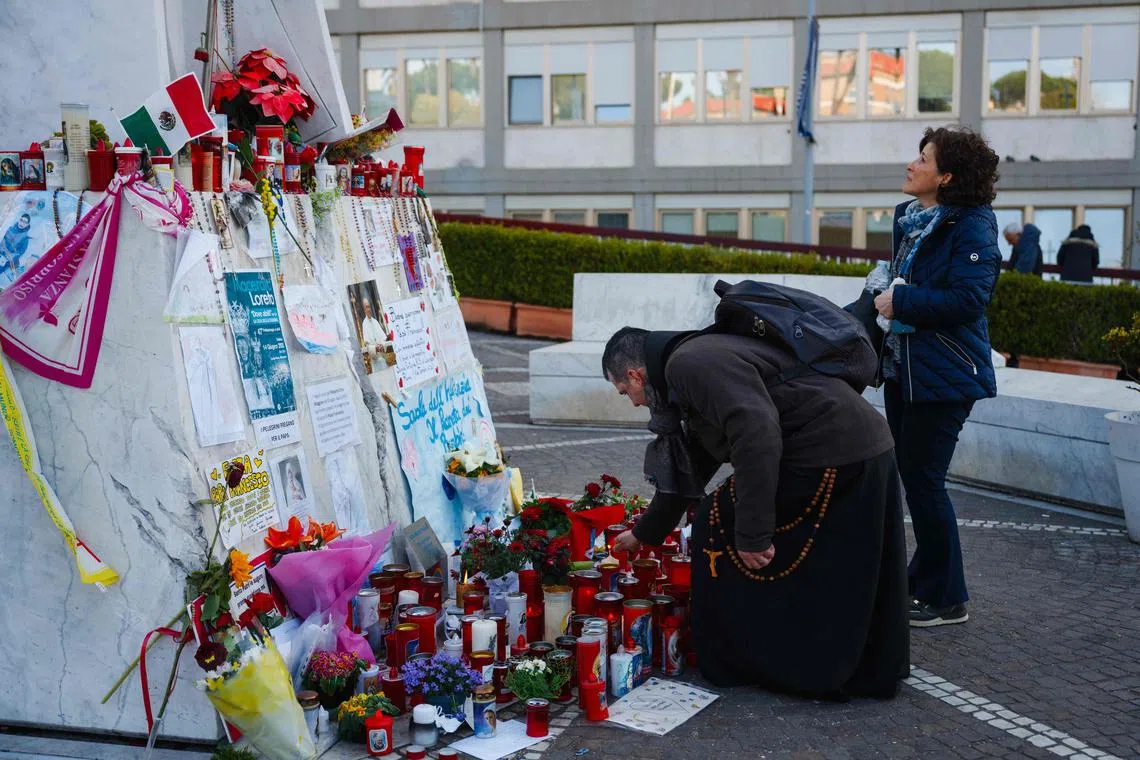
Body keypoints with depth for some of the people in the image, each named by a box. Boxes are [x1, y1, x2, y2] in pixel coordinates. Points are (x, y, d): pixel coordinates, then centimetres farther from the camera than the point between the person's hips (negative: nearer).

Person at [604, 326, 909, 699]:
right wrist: (644, 533, 45)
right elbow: (686, 469, 35)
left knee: (719, 528, 4)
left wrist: (752, 532, -24)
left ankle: (740, 664, 14)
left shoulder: (688, 363, -10)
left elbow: (757, 432, -25)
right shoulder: (704, 361, 25)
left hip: (832, 455, -10)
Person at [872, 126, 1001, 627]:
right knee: (911, 476, 16)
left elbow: (968, 299, -25)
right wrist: (882, 297, 8)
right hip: (902, 369, 9)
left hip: (943, 377, -9)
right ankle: (924, 581, 30)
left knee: (924, 482, -5)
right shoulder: (911, 220, 12)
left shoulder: (972, 228, -14)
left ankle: (946, 599, 8)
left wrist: (902, 302, -20)